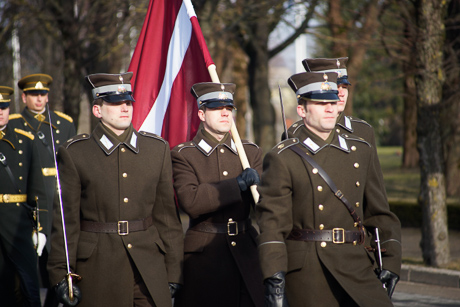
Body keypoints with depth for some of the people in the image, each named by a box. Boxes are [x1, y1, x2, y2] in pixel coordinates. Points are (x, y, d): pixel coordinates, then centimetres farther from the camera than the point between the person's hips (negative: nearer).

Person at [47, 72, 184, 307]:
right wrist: (61, 276, -6)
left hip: (150, 266, 2)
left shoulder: (158, 149, 9)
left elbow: (167, 215, 10)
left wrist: (173, 271, 7)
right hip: (97, 266, -2)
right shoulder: (73, 153, 0)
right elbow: (66, 219, -2)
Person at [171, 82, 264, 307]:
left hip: (246, 253, 3)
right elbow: (190, 202, -16)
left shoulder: (251, 152, 13)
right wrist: (238, 184, -18)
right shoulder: (183, 155, 0)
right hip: (203, 255, -3)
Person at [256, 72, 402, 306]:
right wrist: (273, 275, -21)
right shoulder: (282, 159, -4)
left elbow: (379, 212, 16)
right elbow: (272, 220, -11)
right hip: (307, 272, -4)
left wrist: (390, 261, 9)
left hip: (357, 267, 4)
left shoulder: (360, 151, 11)